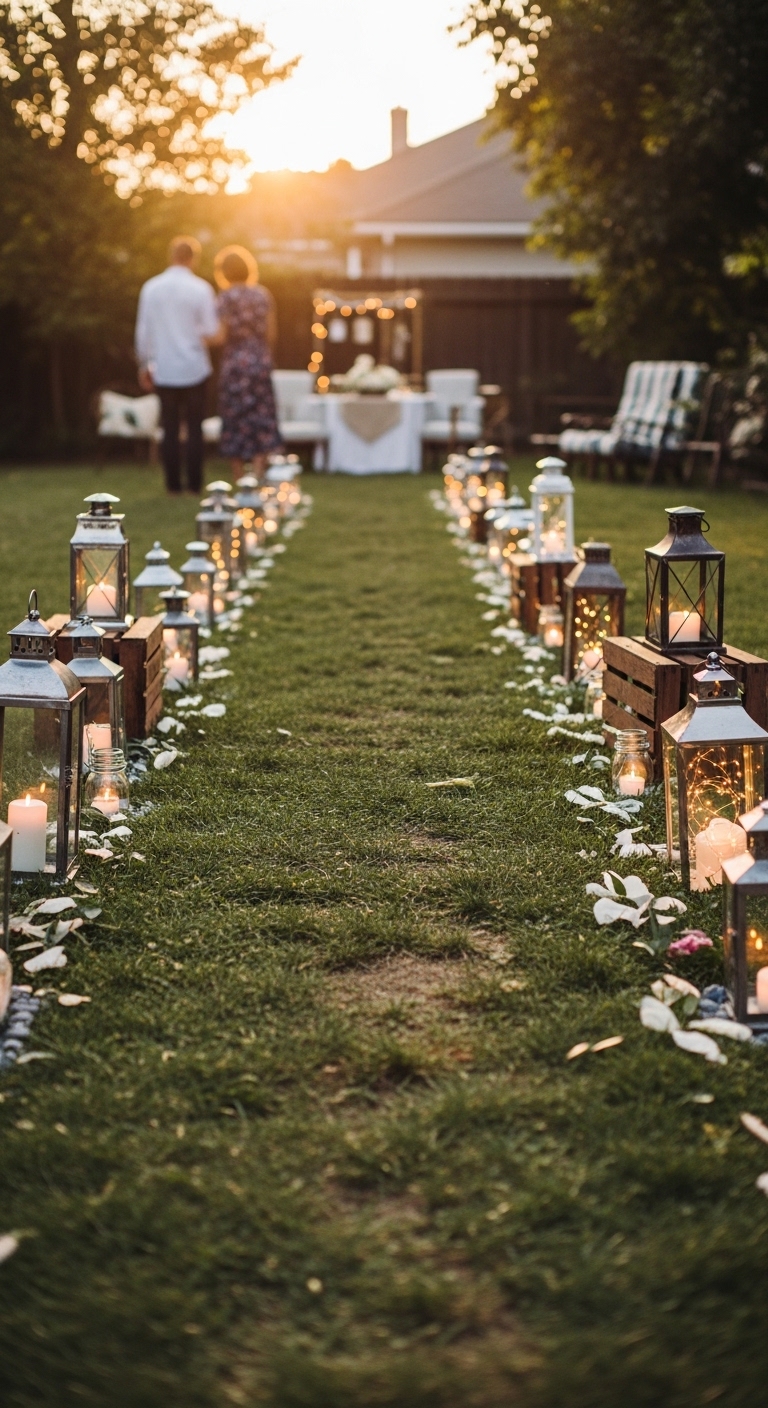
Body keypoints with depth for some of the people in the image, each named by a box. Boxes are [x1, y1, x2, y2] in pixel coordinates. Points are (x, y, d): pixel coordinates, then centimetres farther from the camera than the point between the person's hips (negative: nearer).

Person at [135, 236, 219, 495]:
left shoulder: (151, 288, -1)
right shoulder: (201, 289, -7)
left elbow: (143, 331, 2)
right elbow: (211, 334, -8)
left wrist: (144, 365, 11)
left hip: (164, 370, 2)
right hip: (194, 369, -2)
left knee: (170, 427, 8)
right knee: (195, 427, 5)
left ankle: (173, 483, 7)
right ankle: (194, 483, 4)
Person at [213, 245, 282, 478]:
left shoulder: (225, 298, -9)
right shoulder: (263, 295, 2)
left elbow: (222, 335, -13)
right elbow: (272, 332, 3)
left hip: (235, 361, -2)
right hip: (261, 361, 2)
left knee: (235, 418, 6)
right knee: (261, 417, 5)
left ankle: (238, 478, 10)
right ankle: (258, 473, -6)